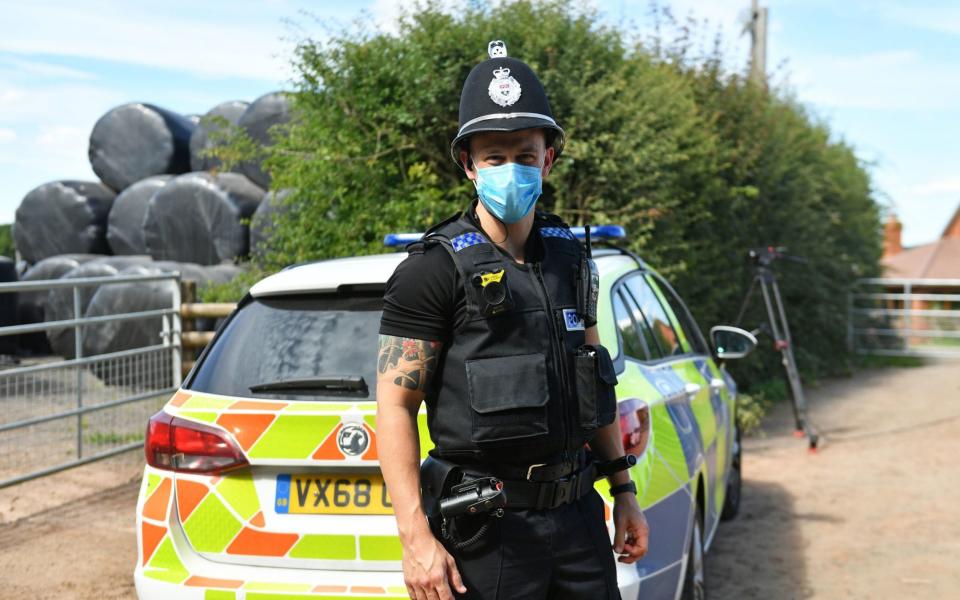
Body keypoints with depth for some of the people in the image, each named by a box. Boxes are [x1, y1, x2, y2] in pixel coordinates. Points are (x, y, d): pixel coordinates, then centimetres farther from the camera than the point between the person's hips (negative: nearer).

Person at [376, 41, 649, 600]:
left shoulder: (569, 255, 10)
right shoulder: (435, 269, -10)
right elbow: (395, 406, -12)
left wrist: (624, 489, 16)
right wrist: (416, 538, -19)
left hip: (577, 511, 6)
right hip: (488, 528, -6)